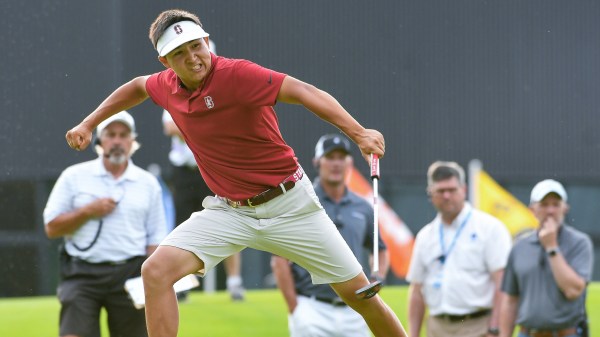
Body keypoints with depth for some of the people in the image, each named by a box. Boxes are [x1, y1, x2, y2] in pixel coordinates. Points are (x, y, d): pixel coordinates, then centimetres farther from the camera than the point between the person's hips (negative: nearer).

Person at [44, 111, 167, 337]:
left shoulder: (148, 183, 11)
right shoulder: (74, 176, 7)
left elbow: (155, 239, 11)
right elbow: (52, 228, 5)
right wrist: (87, 212, -9)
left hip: (131, 274, 2)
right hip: (82, 274, -1)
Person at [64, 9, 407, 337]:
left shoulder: (237, 74, -22)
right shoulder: (167, 85, -2)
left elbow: (304, 92, -34)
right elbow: (138, 86, 23)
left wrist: (357, 132, -47)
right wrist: (88, 124, 21)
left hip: (289, 203, -4)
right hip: (229, 210, 4)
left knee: (358, 291, 0)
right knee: (156, 271, -16)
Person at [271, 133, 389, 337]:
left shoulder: (362, 208, 12)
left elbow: (380, 250, 25)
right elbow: (280, 260, -6)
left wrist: (377, 279, 4)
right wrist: (294, 309, -11)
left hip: (353, 312, 5)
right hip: (313, 310, -5)